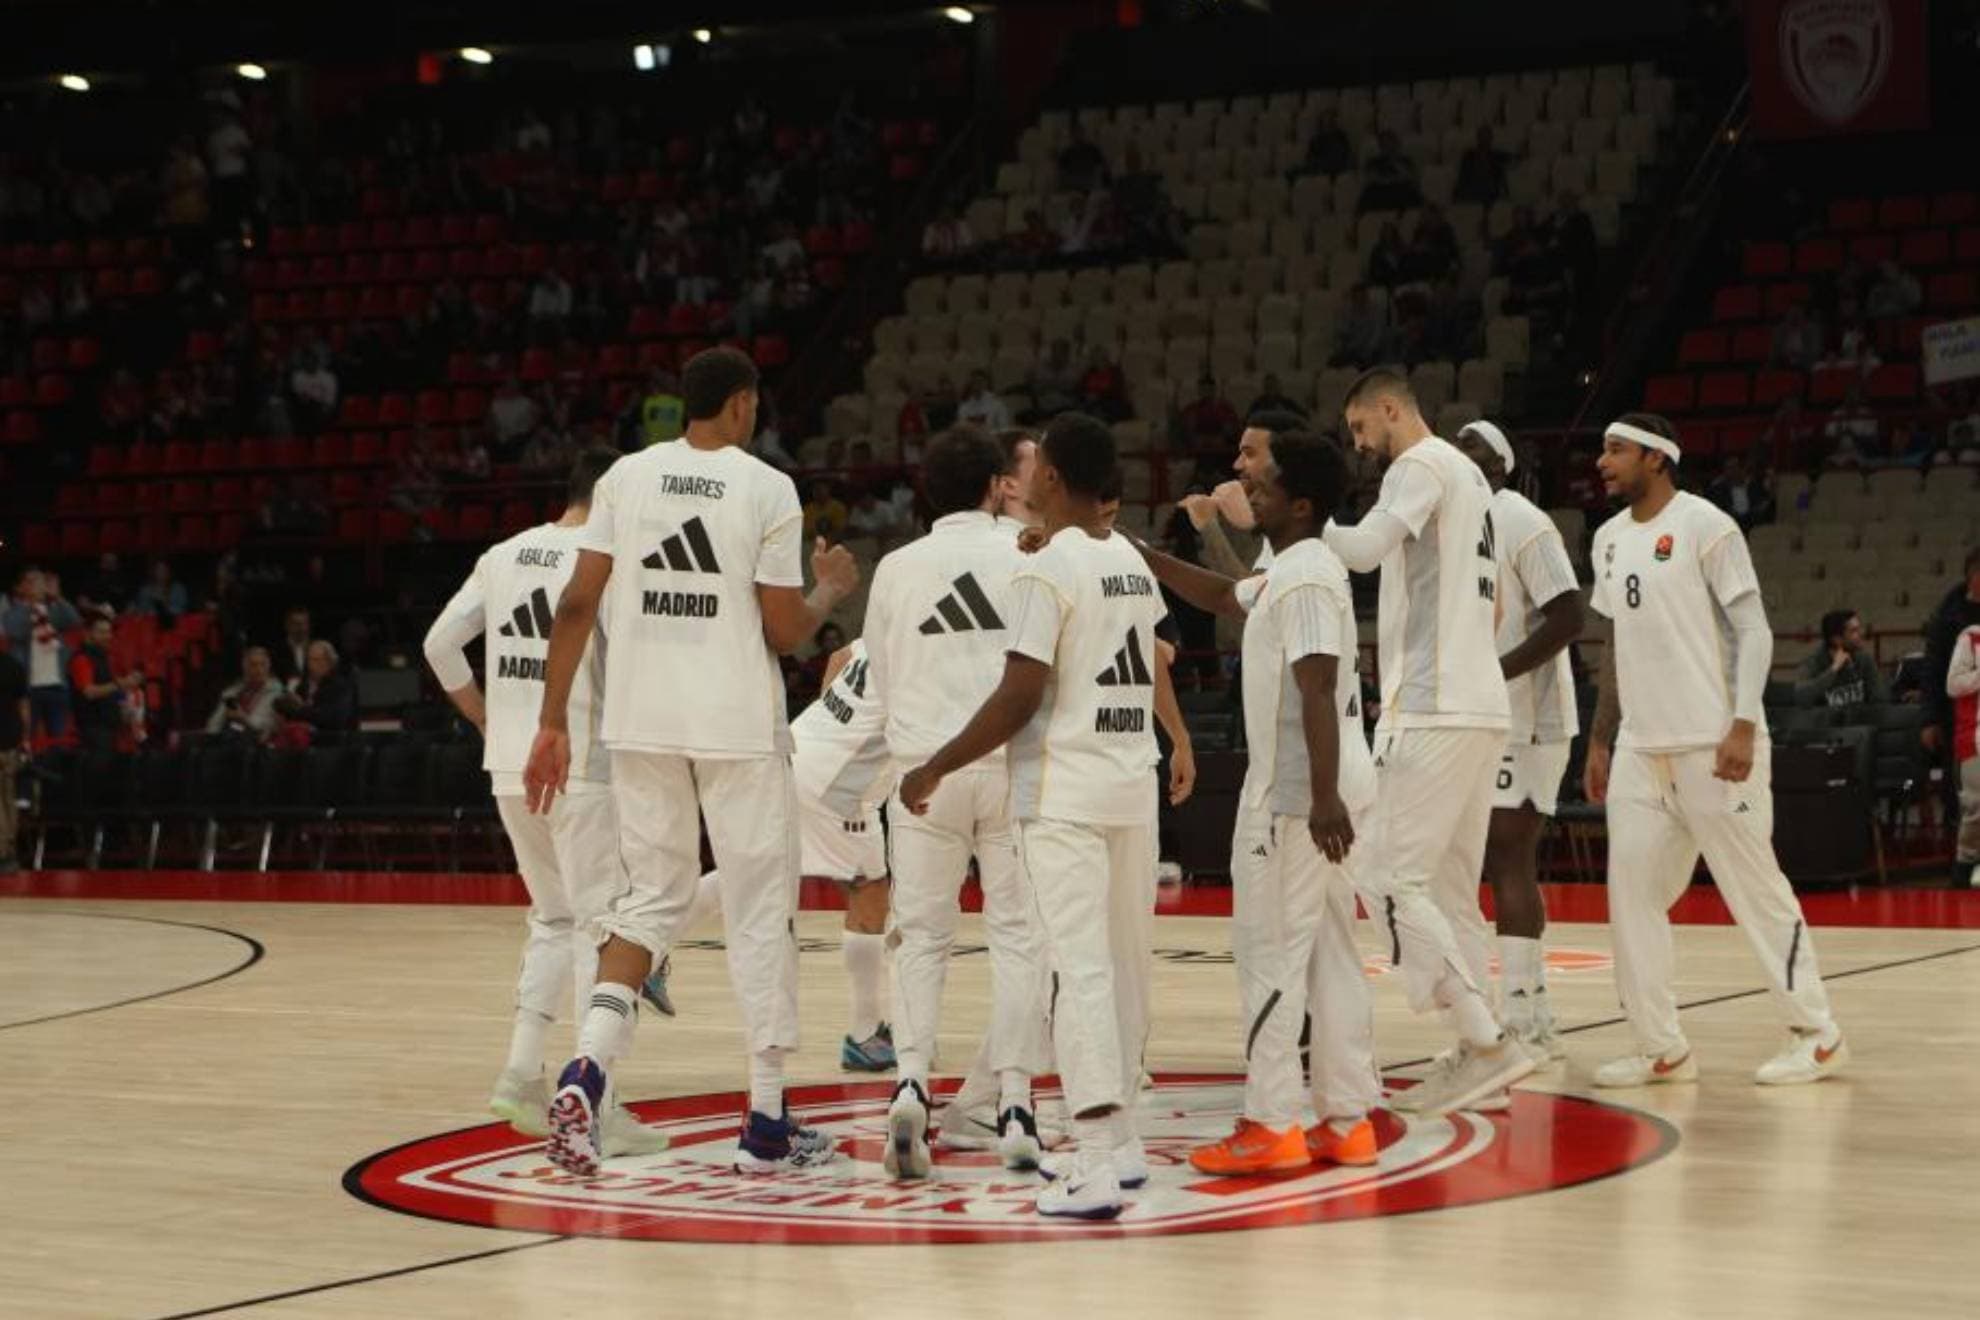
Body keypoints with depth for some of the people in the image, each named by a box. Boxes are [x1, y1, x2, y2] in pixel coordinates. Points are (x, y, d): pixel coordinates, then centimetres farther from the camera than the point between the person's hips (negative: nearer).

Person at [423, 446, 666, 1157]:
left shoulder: (503, 555, 10)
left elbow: (440, 645, 11)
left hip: (510, 767, 7)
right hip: (580, 769, -7)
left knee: (555, 918, 20)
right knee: (600, 926, -1)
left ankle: (520, 1075, 13)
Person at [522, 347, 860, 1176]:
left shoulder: (625, 477, 4)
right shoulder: (767, 489, -5)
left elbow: (577, 604, 0)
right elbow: (785, 632, -6)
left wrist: (553, 722, 5)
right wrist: (832, 590, 15)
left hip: (643, 724, 4)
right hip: (739, 727, -3)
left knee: (651, 898, 15)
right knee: (760, 913, 7)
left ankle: (588, 1066, -9)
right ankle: (766, 1124, 11)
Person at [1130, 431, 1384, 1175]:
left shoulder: (1305, 578, -15)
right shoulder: (1287, 574, 16)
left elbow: (1317, 689, -23)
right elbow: (1220, 597, 32)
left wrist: (1323, 796, -29)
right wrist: (1141, 554, 26)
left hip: (1296, 788, -10)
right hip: (1321, 788, 10)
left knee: (1271, 951, -5)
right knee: (1329, 952, 10)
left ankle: (1272, 1126, -3)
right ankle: (1346, 1121, 13)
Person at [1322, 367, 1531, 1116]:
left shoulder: (1422, 464, -8)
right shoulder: (1468, 475, 23)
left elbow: (1364, 548, -23)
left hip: (1434, 709, -10)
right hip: (1480, 706, 10)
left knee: (1393, 880, -9)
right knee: (1448, 888, 12)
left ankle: (1488, 1045, -13)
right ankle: (1477, 1058, 10)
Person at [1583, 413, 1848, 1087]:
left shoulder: (1704, 525, -9)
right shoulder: (1610, 538, 13)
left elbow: (1753, 629, -11)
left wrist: (1743, 726, -20)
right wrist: (1599, 739, 17)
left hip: (1713, 745, -7)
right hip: (1640, 747, 7)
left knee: (1755, 886, -1)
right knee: (1631, 890, 1)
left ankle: (1817, 1036, 9)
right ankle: (1663, 1049, 6)